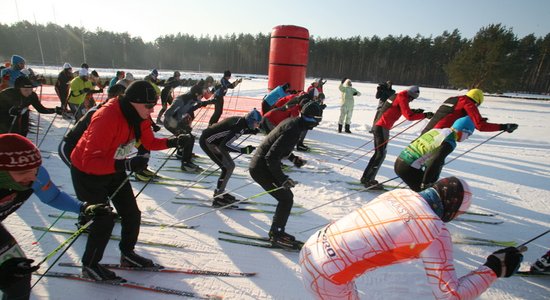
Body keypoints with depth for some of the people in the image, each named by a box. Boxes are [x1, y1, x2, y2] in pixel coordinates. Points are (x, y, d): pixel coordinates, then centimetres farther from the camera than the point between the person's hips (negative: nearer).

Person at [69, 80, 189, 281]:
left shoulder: (139, 116, -13)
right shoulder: (107, 118, -36)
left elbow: (149, 143, 0)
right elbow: (90, 161, -39)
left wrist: (174, 142, -17)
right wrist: (126, 165, -51)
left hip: (114, 169, 7)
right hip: (87, 172, -7)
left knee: (132, 214, 7)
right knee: (105, 219, -7)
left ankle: (128, 254, 30)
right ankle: (90, 265, 19)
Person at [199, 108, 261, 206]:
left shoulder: (242, 121, -1)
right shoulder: (239, 126, -27)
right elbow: (224, 145, -30)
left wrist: (251, 131, 6)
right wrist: (243, 150, -28)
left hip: (214, 141, 10)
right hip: (207, 141, -10)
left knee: (231, 166, 11)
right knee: (227, 168, -12)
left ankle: (219, 192, 23)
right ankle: (217, 199, -3)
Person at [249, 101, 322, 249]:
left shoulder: (293, 122, 5)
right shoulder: (293, 130, -25)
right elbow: (271, 157, -28)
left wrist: (293, 158, 14)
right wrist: (282, 179, -25)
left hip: (263, 165, 10)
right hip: (261, 168, -10)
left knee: (287, 197, 14)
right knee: (286, 199, -3)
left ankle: (276, 231, 26)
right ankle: (276, 236, 11)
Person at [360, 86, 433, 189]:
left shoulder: (399, 96, 20)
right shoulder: (402, 98, -9)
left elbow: (405, 111, 28)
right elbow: (409, 116, -16)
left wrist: (415, 111, 15)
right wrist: (425, 115, -9)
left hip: (379, 126, 10)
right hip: (382, 127, -10)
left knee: (378, 154, 14)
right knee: (381, 155, -8)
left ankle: (366, 178, 18)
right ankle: (369, 181, -6)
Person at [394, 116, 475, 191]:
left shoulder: (436, 130, 12)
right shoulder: (449, 143, -10)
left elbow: (413, 142, 20)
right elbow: (434, 163, -19)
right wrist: (425, 183, -10)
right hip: (409, 168, -8)